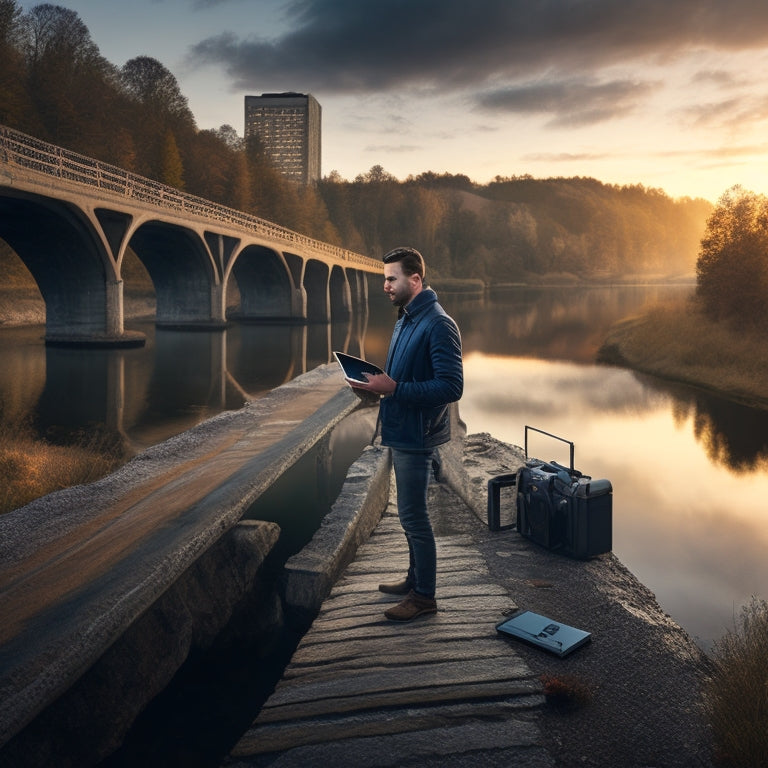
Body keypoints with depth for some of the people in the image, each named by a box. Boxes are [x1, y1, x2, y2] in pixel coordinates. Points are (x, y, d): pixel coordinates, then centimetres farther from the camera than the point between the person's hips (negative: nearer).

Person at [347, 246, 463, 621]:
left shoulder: (438, 325, -20)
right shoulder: (405, 320, 12)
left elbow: (451, 387, -25)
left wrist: (394, 389, -27)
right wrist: (378, 384, 3)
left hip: (416, 435, -10)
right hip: (400, 432, 10)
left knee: (413, 516, -1)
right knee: (411, 513, 20)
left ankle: (424, 596, 13)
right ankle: (415, 579, 35)